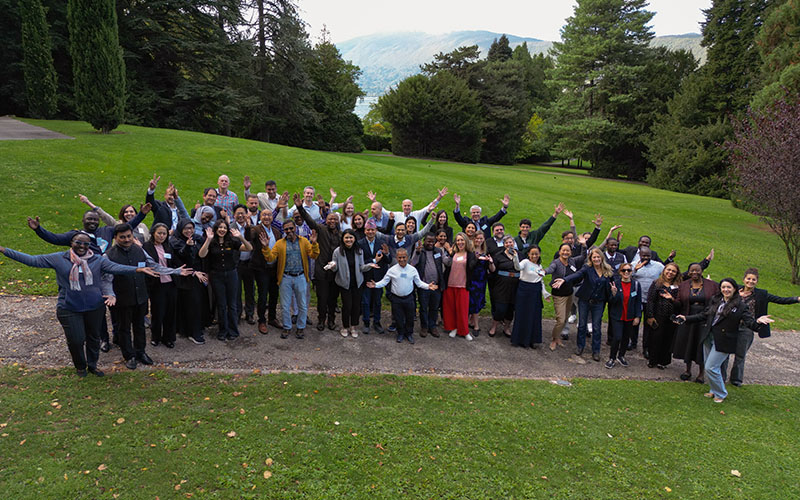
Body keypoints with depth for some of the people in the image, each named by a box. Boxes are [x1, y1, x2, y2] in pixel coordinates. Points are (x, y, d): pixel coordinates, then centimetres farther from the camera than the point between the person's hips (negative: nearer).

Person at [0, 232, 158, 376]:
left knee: (93, 337, 13)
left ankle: (92, 365, 35)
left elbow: (116, 268, -10)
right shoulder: (58, 258, 0)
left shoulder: (97, 260, 0)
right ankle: (80, 367, 27)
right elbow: (32, 260, 3)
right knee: (76, 340, 0)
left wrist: (138, 269, -24)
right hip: (69, 308, -1)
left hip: (95, 307, 1)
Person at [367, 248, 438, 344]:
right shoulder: (392, 270, -5)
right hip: (396, 298, -1)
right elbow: (384, 281, -2)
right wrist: (376, 285, -18)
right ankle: (400, 334, 31)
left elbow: (419, 282, 3)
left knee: (410, 317, 11)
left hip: (409, 298, 1)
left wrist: (428, 286, -11)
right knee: (398, 318, 10)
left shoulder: (412, 270, -2)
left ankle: (409, 334, 31)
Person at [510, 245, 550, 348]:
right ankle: (520, 339, 13)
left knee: (535, 316, 9)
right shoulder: (526, 262, -10)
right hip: (525, 291, -6)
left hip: (536, 293, 6)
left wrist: (545, 293, 10)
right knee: (523, 315, 0)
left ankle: (533, 340, 21)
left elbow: (541, 281, 18)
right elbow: (518, 267, -33)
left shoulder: (539, 266, 11)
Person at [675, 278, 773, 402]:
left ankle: (720, 394, 14)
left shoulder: (740, 306, -7)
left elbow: (749, 322, -14)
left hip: (723, 342, -5)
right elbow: (703, 316, 14)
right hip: (709, 338, 6)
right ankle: (714, 390, 33)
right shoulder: (715, 301, 8)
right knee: (708, 367, 13)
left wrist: (757, 321, -36)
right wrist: (686, 318, 9)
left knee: (711, 368, -7)